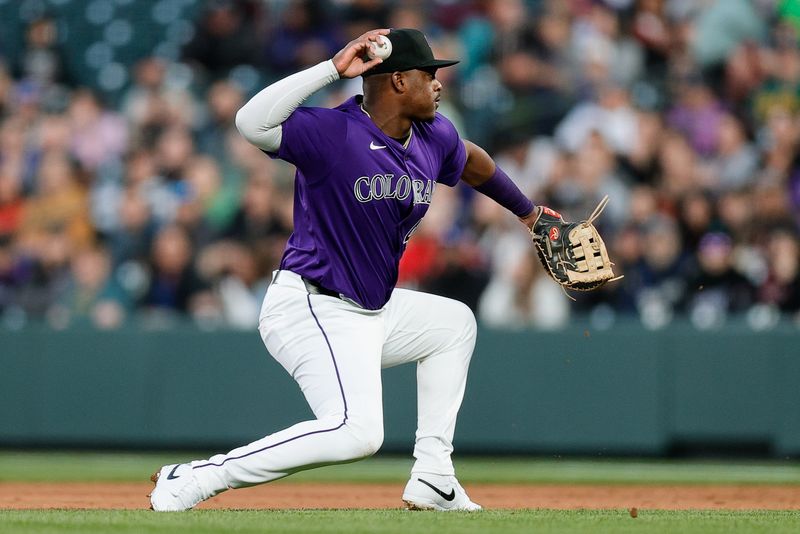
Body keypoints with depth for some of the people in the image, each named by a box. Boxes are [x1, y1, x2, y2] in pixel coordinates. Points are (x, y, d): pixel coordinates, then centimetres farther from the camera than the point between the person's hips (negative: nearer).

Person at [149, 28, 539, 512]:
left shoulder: (434, 137, 5)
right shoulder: (332, 133, -20)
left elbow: (473, 162, 29)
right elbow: (251, 123, -37)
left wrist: (528, 212, 42)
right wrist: (333, 69, -35)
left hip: (373, 310, 10)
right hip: (310, 309, -10)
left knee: (455, 323, 27)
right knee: (357, 432, -27)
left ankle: (432, 481, 25)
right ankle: (193, 480, -25)